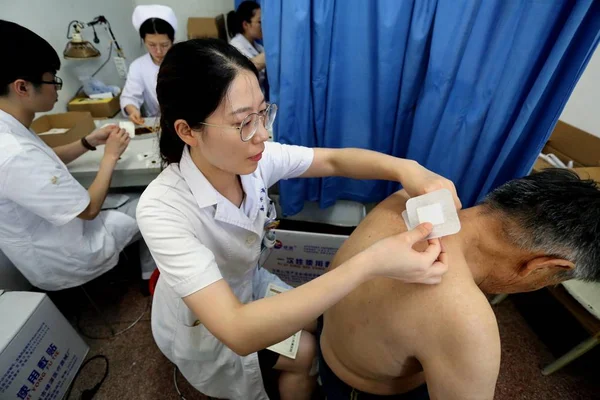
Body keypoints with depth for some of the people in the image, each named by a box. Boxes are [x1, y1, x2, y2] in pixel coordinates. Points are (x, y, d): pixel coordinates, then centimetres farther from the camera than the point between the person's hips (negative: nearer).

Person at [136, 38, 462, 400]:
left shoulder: (255, 158, -22)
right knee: (309, 352, -1)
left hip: (245, 284, 5)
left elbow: (334, 160, -14)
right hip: (200, 327, -4)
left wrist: (405, 168, -34)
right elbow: (238, 331, -45)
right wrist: (369, 265, -52)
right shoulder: (163, 209, -39)